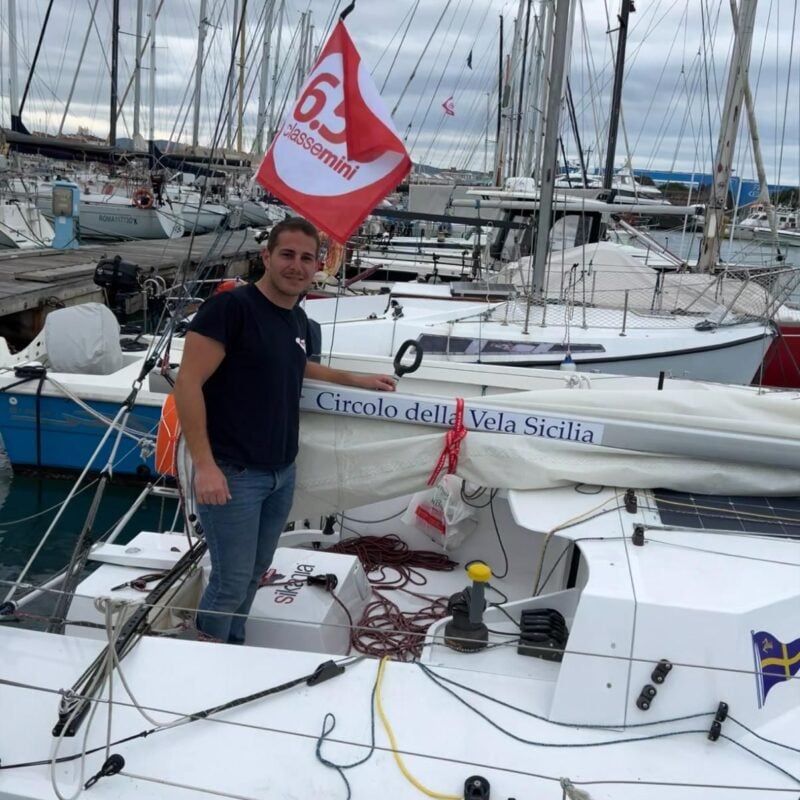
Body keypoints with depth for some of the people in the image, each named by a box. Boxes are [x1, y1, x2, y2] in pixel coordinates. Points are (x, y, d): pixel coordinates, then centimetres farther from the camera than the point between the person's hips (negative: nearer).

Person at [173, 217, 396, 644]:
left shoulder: (298, 318, 9)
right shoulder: (230, 306, -16)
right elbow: (188, 383, -18)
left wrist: (356, 379, 31)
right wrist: (205, 465, -22)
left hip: (282, 473, 8)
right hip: (232, 474, -7)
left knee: (254, 574, 16)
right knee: (231, 581, -2)